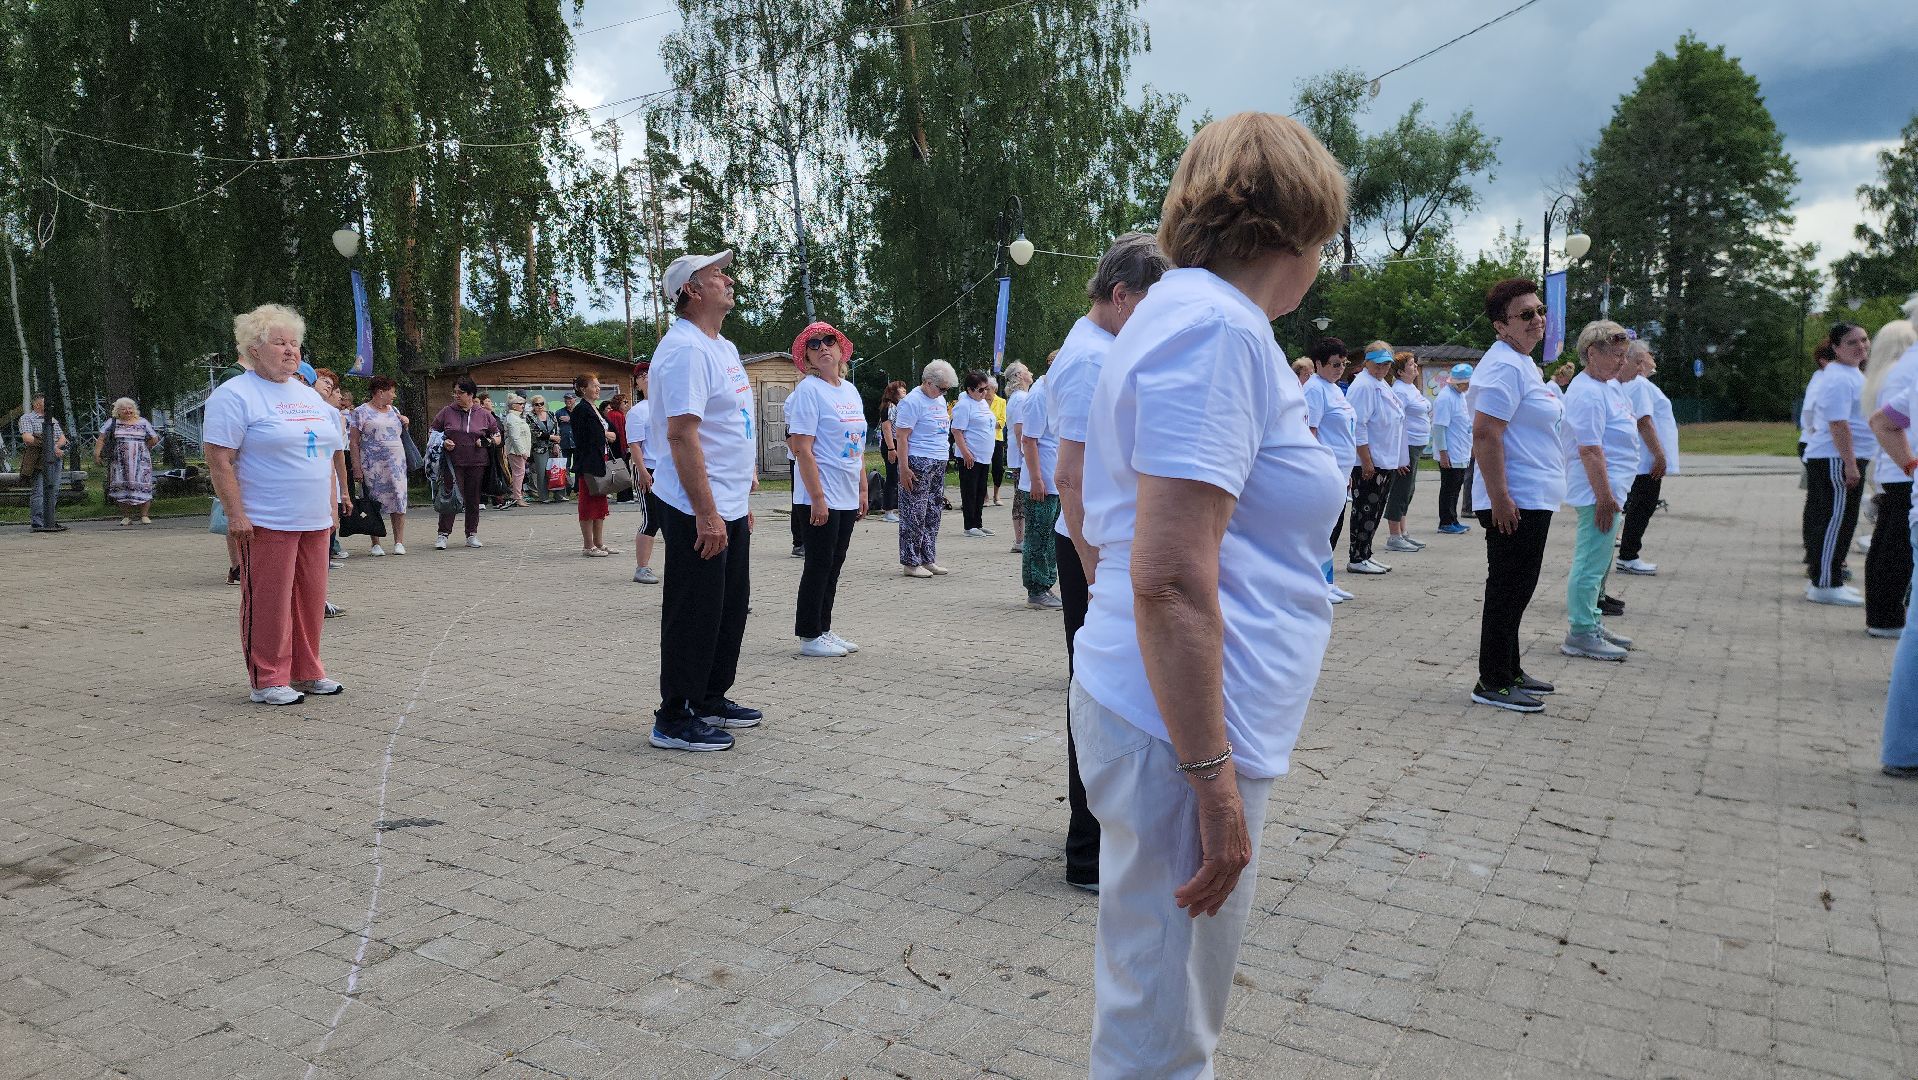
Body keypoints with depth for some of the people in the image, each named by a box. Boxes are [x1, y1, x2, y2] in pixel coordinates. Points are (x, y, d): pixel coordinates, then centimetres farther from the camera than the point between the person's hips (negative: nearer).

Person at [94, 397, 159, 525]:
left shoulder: (142, 422, 9)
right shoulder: (113, 423, 8)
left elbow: (154, 440, 13)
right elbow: (101, 439, 6)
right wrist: (96, 454, -2)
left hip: (140, 461, 0)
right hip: (120, 461, 0)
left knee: (141, 485, -6)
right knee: (123, 486, -2)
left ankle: (144, 515, -1)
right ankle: (127, 516, 5)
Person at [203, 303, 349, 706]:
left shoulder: (309, 395, 17)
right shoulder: (236, 395, -7)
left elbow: (329, 454, 22)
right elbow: (219, 459, -12)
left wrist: (333, 506, 16)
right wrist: (235, 514, -17)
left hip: (315, 522, 7)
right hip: (267, 523, -7)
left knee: (312, 599, 11)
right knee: (268, 602, -3)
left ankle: (306, 672, 23)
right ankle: (267, 680, 8)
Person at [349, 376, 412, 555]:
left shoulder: (393, 411, 16)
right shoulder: (361, 412, -1)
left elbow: (402, 434, 29)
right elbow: (354, 442, -4)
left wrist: (405, 423, 7)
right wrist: (357, 467, -11)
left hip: (396, 464, 5)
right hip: (372, 466, -5)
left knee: (398, 501, -1)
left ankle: (399, 542, 3)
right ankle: (376, 544, 6)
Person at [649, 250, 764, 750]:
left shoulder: (724, 348, 16)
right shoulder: (684, 348, -16)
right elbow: (682, 435, -23)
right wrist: (707, 513, -25)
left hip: (731, 507, 10)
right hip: (699, 512, -10)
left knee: (730, 608, 17)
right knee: (694, 615, -2)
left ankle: (711, 700, 30)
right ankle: (674, 719, 9)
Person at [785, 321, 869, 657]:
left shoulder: (850, 391, 13)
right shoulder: (808, 390, -10)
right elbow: (803, 449, -16)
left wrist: (863, 490, 15)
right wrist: (817, 497, -20)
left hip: (847, 497, 8)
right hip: (821, 497, -7)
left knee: (833, 565, 12)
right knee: (819, 565, -2)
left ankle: (823, 630, 22)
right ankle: (810, 636, 7)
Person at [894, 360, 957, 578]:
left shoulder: (940, 400, 16)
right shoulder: (912, 401, -11)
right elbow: (901, 437, -15)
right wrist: (904, 468, -20)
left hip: (939, 465, 9)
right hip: (918, 464, -9)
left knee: (933, 515, 11)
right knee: (914, 515, -5)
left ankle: (928, 559, 19)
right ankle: (910, 562, 1)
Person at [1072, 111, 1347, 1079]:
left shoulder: (1176, 314, 16)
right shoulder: (1219, 327, -17)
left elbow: (1099, 540, 22)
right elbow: (1169, 581, -25)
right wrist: (1214, 780, -20)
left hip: (1134, 699, 10)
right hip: (1187, 728, -10)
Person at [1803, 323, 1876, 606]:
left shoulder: (1851, 373, 18)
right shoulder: (1840, 379, -16)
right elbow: (1838, 424, -23)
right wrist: (1850, 464, -25)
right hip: (1837, 460, -11)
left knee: (1828, 519, 13)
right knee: (1837, 520, -8)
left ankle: (1825, 579, 20)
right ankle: (1825, 585, -5)